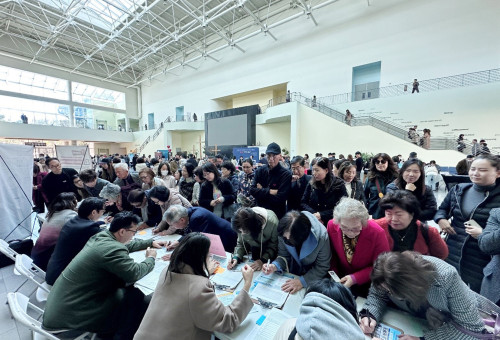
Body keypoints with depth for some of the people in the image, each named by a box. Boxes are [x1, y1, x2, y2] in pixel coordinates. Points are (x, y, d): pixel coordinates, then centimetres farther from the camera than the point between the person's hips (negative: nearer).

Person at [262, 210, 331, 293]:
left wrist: (302, 281, -27)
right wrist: (274, 266, -27)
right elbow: (284, 256, -8)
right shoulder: (284, 232, -21)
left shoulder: (321, 236, -29)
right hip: (292, 273, 3)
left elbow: (322, 268, -17)